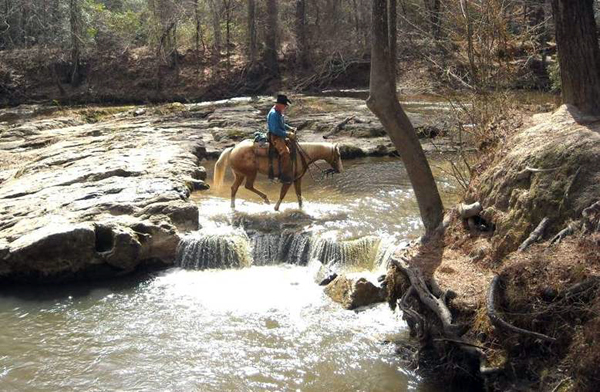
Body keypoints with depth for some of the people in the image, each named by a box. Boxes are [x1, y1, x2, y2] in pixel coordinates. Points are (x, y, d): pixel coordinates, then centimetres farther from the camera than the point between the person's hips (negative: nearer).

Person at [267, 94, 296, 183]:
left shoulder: (279, 113, 12)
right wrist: (288, 134, -22)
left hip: (281, 136, 11)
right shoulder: (273, 114, -20)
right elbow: (275, 130, -25)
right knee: (285, 152, -28)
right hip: (275, 137, -11)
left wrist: (290, 128, 12)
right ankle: (286, 177, -29)